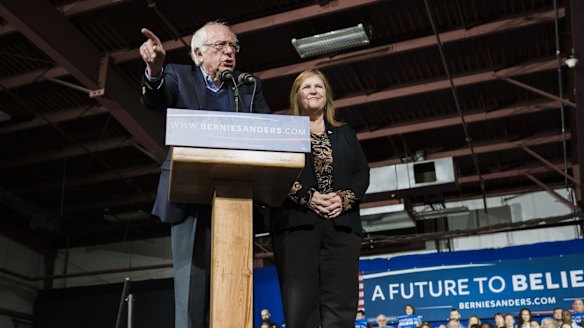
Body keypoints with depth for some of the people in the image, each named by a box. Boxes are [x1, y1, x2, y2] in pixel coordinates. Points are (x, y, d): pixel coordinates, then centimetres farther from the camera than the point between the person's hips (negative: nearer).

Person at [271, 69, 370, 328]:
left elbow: (362, 172, 14)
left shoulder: (345, 134, 25)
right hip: (297, 223, -3)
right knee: (300, 306, -9)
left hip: (342, 224, 3)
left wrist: (345, 198, -6)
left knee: (341, 306, -5)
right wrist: (308, 197, -13)